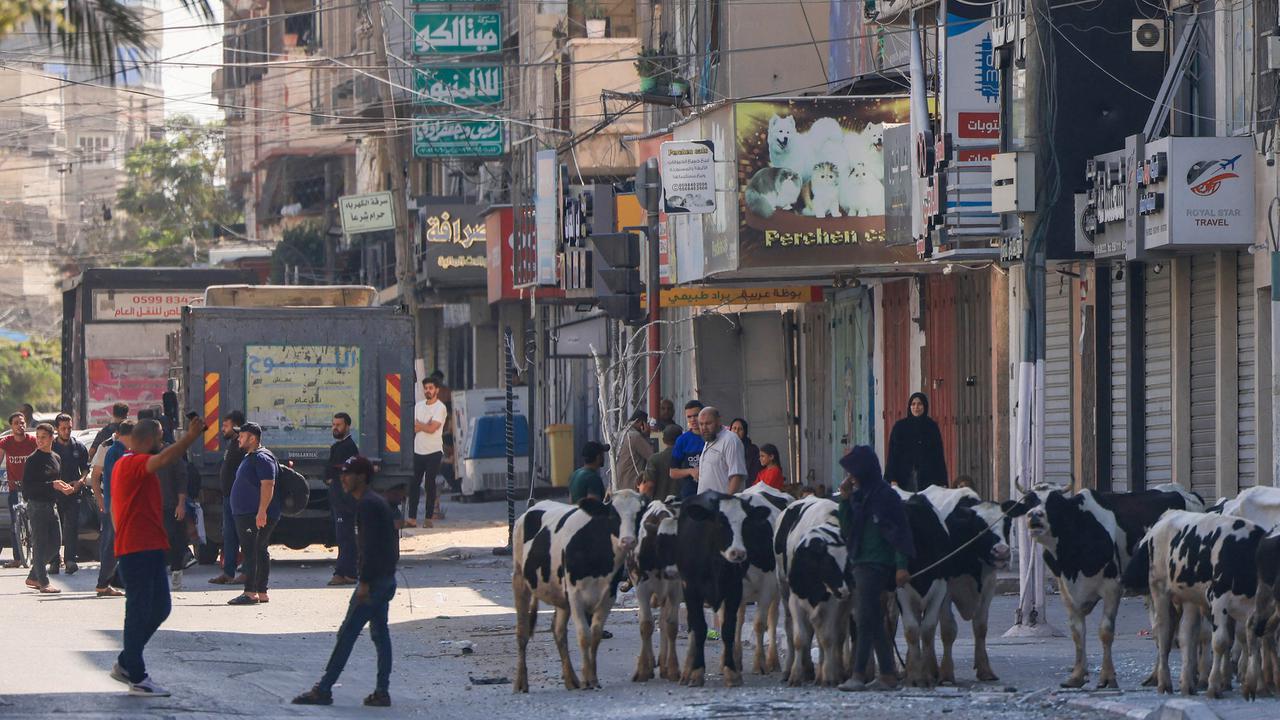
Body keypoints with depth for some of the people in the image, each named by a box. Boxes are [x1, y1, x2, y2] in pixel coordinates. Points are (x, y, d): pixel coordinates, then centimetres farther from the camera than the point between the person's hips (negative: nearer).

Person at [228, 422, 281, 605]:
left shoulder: (262, 458, -13)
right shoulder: (249, 458, 21)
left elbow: (268, 485, -22)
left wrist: (262, 511, -29)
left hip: (257, 516, -11)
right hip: (246, 515, 11)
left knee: (253, 552, -15)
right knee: (260, 552, 11)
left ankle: (250, 593, -19)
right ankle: (261, 593, 13)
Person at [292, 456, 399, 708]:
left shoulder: (366, 505, -15)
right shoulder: (379, 502, 17)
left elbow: (370, 545, -22)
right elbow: (393, 543, 21)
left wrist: (365, 583, -24)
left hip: (373, 580, -10)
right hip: (386, 578, 10)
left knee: (347, 634, -8)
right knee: (380, 634, 10)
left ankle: (323, 690, -7)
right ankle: (382, 692, 9)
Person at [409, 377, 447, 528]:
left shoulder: (440, 408, -6)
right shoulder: (418, 406, 13)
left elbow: (432, 428, -15)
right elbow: (412, 427, 7)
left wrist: (418, 425, -1)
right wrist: (425, 426, -9)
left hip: (433, 452, -5)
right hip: (418, 451, 5)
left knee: (430, 485, -2)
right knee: (413, 484, 0)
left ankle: (429, 518, 2)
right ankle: (412, 518, 1)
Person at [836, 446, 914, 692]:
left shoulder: (886, 496, -9)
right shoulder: (859, 496, 14)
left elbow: (898, 532, -12)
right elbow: (846, 529, 14)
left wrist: (901, 566, -16)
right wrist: (845, 500, 4)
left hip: (876, 565, -9)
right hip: (860, 564, 9)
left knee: (865, 619, -11)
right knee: (874, 622, 8)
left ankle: (858, 676, -13)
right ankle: (887, 676, 11)